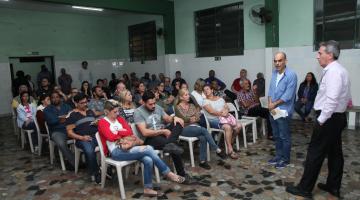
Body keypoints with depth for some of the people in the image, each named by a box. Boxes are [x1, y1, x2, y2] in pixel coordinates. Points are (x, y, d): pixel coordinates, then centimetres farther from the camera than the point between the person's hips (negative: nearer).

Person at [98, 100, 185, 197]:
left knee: (148, 160, -23)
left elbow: (130, 132, 6)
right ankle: (168, 174, -10)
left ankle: (148, 189, -10)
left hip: (128, 148, 6)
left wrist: (117, 132, -7)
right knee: (148, 149, -23)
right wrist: (123, 133, 0)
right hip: (116, 152, -6)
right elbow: (111, 137, -15)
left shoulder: (119, 119, 19)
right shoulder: (102, 122, 2)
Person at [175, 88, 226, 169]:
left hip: (195, 126, 5)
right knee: (203, 130, -30)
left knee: (203, 138, -28)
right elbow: (185, 119, -11)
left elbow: (198, 117, 8)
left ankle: (202, 161, -23)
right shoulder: (178, 107, 0)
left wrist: (191, 119, -4)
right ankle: (218, 150, -23)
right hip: (185, 129, -5)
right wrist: (194, 118, 0)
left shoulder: (192, 105, 17)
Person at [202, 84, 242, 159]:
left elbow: (226, 108, 9)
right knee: (228, 127, -33)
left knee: (238, 126, -15)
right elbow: (212, 111, -11)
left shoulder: (220, 98, 20)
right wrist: (222, 114, -18)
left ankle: (229, 140, 10)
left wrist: (225, 111, -14)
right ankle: (230, 150, -27)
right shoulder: (205, 101, 2)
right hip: (214, 120, -6)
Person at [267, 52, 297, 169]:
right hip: (273, 111, 7)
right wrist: (270, 104, -6)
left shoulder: (291, 75, -15)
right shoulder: (274, 73, 7)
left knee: (284, 137, 5)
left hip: (284, 111, -7)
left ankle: (285, 159, 19)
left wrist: (274, 104, -9)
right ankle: (278, 156, 31)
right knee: (276, 136, 17)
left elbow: (288, 95, -18)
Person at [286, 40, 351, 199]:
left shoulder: (332, 72, -19)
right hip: (338, 117, 10)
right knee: (335, 152, 15)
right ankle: (333, 187, 27)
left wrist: (321, 120, -21)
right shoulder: (340, 70, 13)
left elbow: (332, 100, -27)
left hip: (329, 118, -10)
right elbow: (346, 97, 18)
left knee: (315, 153, -3)